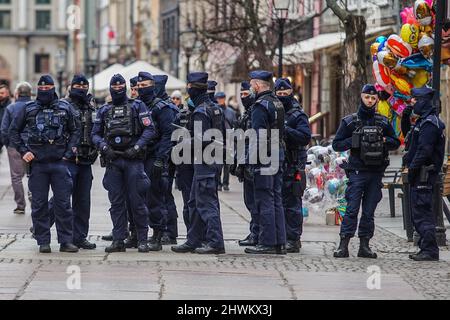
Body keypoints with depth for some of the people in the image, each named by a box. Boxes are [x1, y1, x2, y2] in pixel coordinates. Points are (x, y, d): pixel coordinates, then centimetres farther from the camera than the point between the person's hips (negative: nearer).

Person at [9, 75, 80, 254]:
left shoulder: (65, 108, 6)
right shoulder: (29, 109, 6)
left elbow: (75, 131, 10)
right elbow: (14, 131, 11)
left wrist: (69, 153, 0)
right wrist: (23, 151, 1)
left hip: (59, 163, 0)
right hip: (37, 164, 1)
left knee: (63, 203, -1)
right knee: (39, 205, 3)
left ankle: (66, 241, 4)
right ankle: (43, 242, 8)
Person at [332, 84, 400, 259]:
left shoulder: (383, 122, 10)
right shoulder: (350, 121, 3)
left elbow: (396, 143, 16)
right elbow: (336, 145, 3)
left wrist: (384, 141, -5)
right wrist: (353, 141, -12)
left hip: (376, 172, 3)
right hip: (357, 172, -3)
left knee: (369, 211, 6)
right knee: (352, 209, -9)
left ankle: (364, 246, 10)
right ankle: (343, 245, -8)